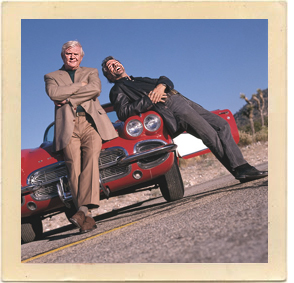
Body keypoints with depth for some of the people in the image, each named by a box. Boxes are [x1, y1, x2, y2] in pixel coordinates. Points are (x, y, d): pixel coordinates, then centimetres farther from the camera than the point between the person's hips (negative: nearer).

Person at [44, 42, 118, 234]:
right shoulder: (52, 76, 25)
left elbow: (95, 89, 2)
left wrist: (68, 98, 0)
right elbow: (54, 94, 1)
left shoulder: (91, 72, 26)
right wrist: (79, 86, 4)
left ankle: (84, 209, -33)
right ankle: (87, 217, -23)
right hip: (68, 126, 0)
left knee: (91, 159, -24)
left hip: (91, 122, 0)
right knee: (74, 166, -18)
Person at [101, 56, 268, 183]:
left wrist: (162, 85, -3)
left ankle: (242, 167, -10)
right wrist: (148, 99, -14)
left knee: (222, 125, -6)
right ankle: (239, 170, -17)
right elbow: (123, 113, -7)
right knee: (211, 136, -22)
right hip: (169, 107, -8)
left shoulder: (141, 79, 36)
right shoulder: (117, 90, 13)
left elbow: (167, 81, 22)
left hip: (181, 99, 8)